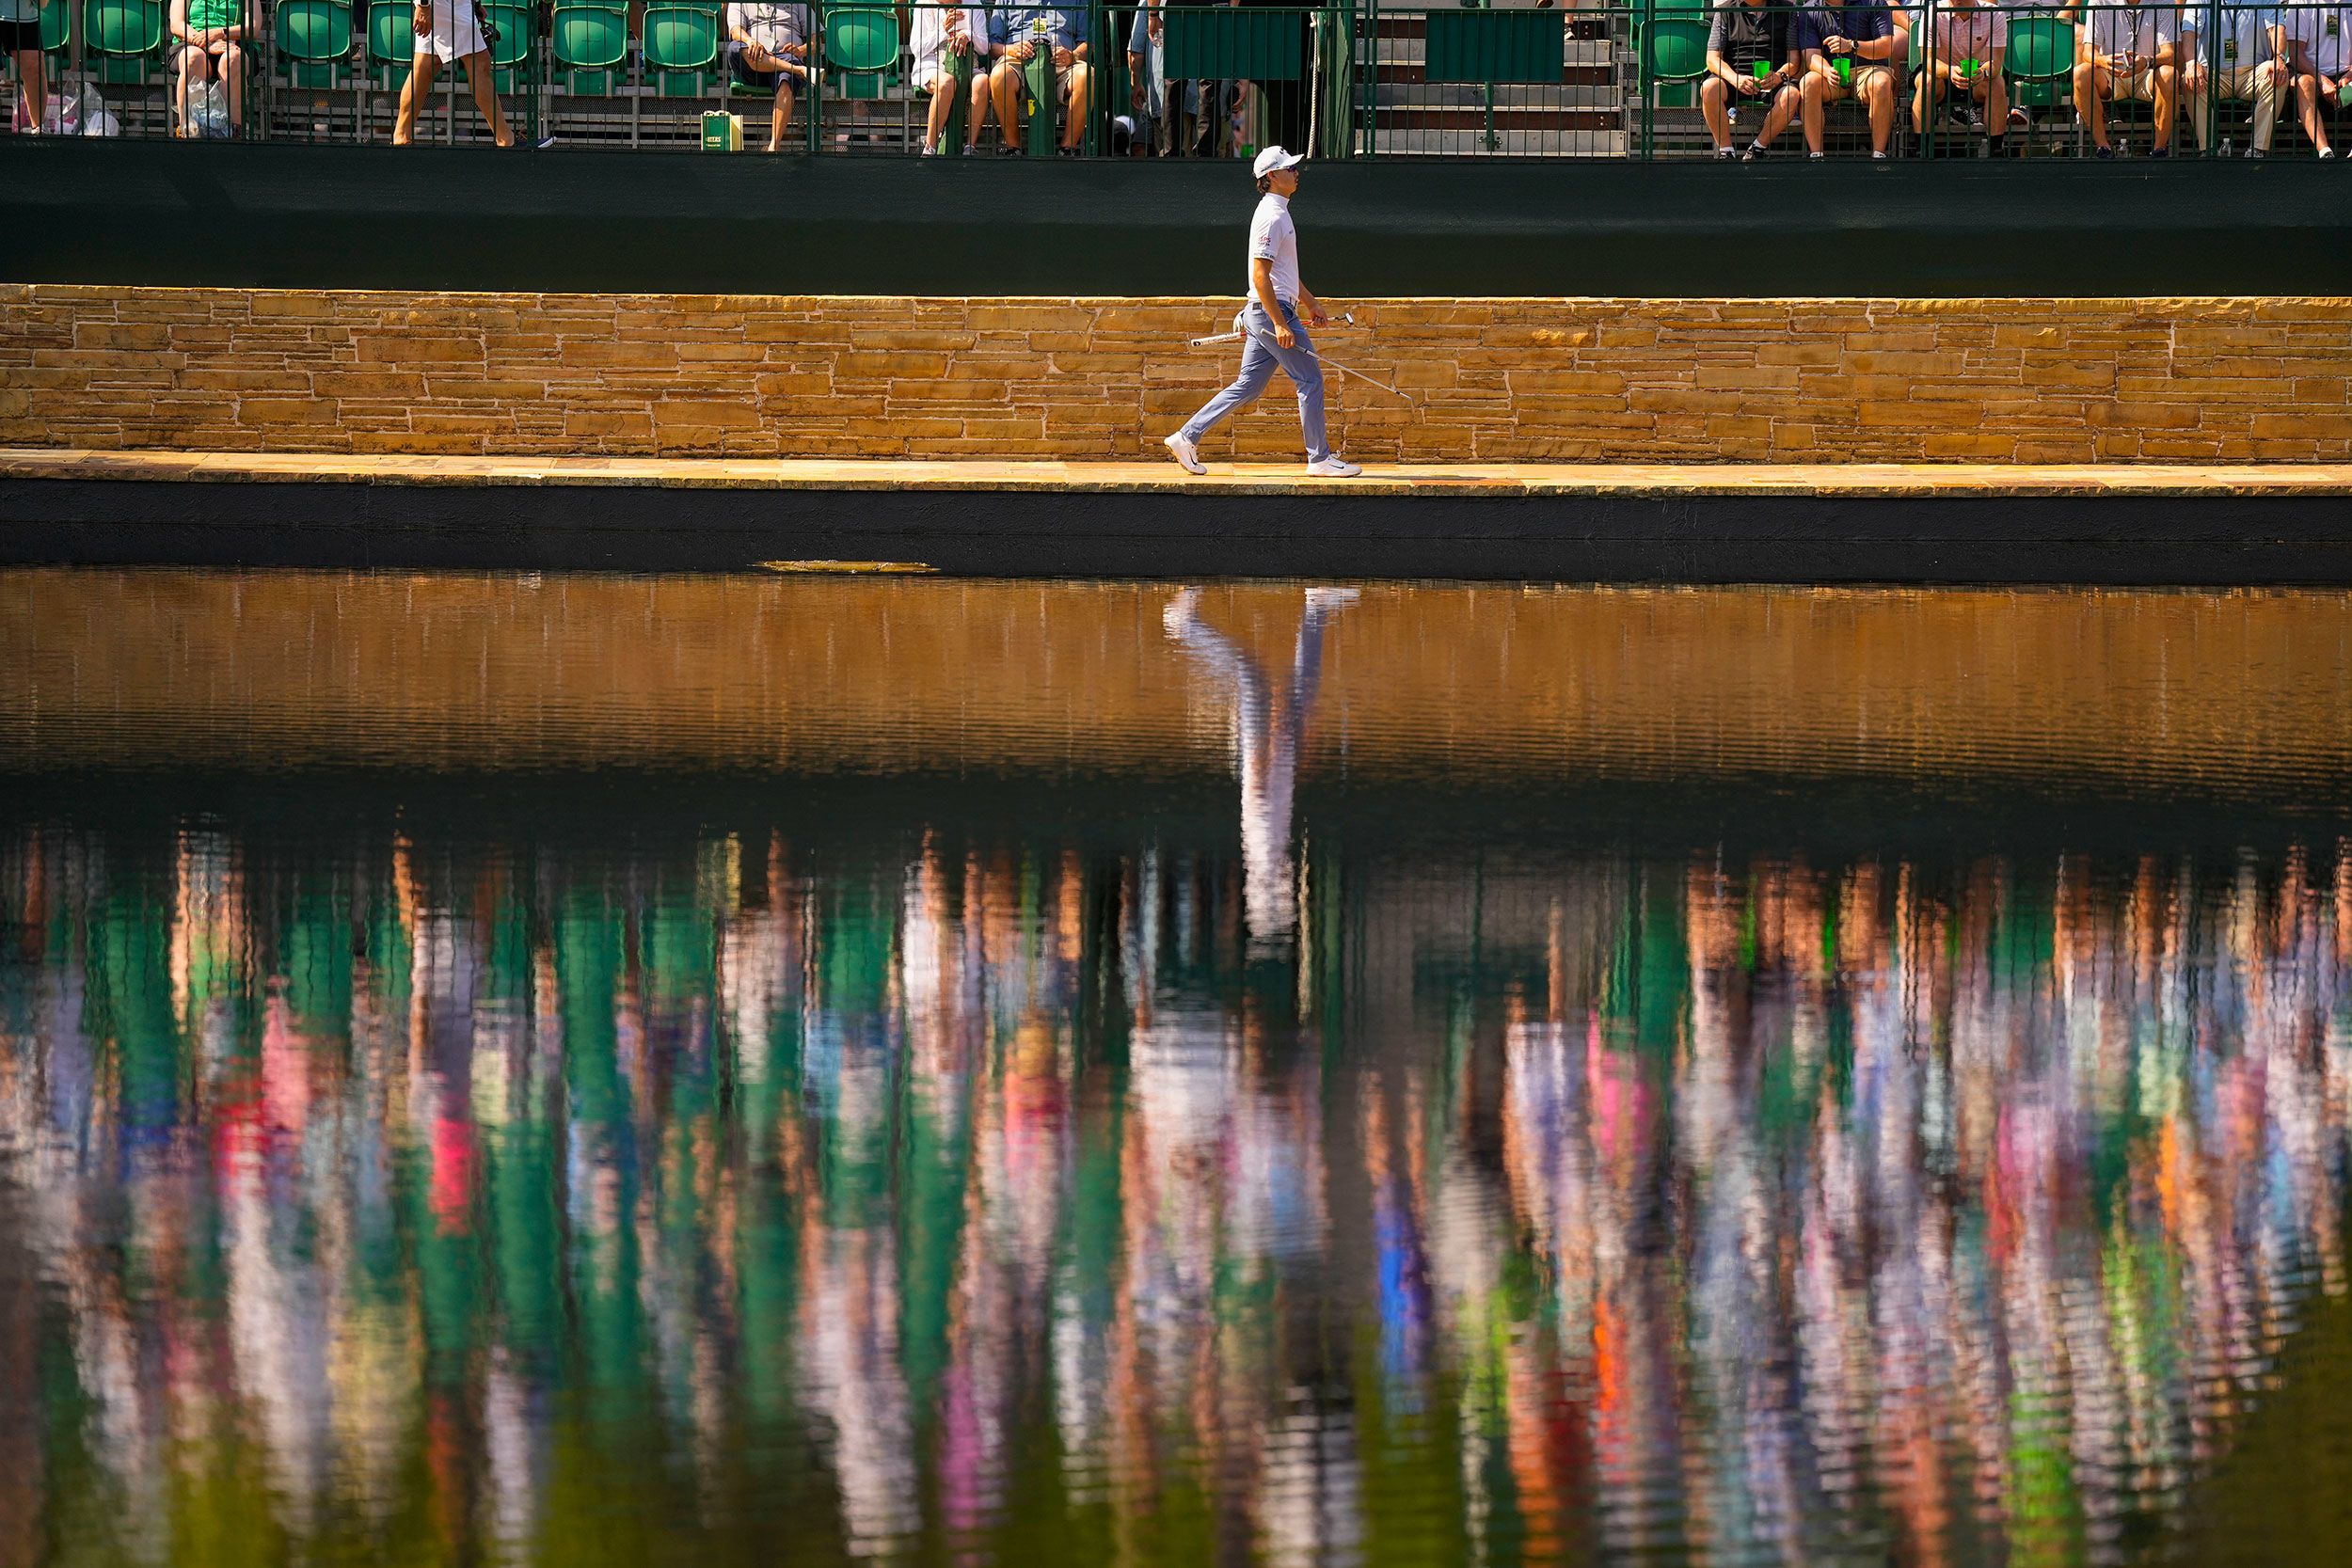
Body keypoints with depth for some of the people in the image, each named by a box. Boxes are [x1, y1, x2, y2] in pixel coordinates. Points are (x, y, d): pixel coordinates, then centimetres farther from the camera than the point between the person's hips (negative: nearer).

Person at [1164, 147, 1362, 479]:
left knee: (1248, 386, 11)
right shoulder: (1272, 216, -16)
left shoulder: (1277, 212, 17)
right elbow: (1260, 275, -21)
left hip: (1262, 314, 10)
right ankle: (1320, 459, 0)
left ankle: (1188, 437, 10)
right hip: (1273, 312, -10)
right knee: (1310, 381, -4)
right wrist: (1280, 324, -24)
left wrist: (1310, 301, 29)